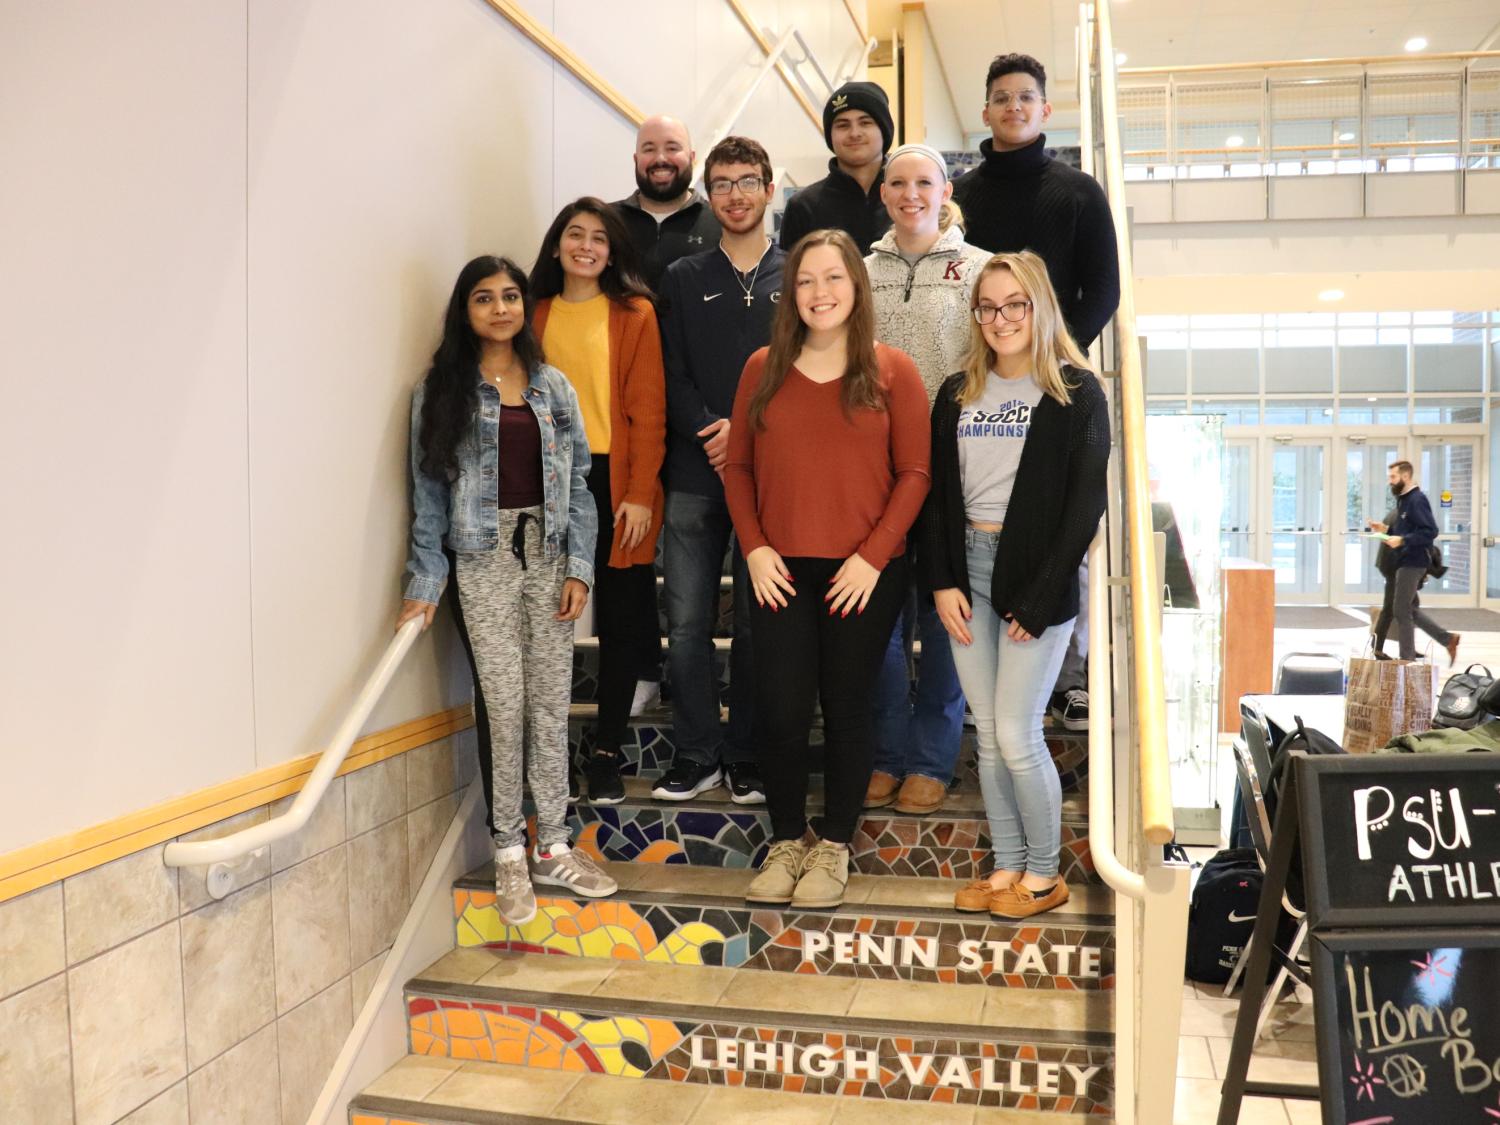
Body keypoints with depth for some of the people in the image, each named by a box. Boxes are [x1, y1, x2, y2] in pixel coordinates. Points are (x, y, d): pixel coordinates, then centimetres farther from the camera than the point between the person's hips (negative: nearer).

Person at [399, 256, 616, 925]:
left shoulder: (554, 387, 10)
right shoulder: (441, 392, 2)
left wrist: (579, 567, -1)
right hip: (482, 562, -3)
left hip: (549, 556, 3)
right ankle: (509, 854, 11)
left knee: (552, 703, 6)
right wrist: (425, 583, -6)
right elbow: (428, 492, -1)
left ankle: (553, 847, 17)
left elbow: (577, 482, 8)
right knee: (503, 705, -2)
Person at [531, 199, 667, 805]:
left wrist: (640, 493, -11)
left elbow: (648, 409, -3)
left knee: (622, 621, 4)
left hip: (615, 482, -2)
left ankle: (606, 753, 16)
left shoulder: (635, 315, 2)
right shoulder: (537, 315, 11)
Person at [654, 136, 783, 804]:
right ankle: (697, 755, 14)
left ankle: (747, 759, 15)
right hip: (694, 475, 1)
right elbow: (671, 377, 5)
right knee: (687, 623, 2)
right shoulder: (683, 280, 13)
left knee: (758, 623, 4)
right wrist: (712, 431, -12)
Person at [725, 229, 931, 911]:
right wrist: (754, 548, -3)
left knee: (845, 706, 6)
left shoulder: (892, 372, 1)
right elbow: (737, 465, 8)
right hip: (780, 570, 2)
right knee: (780, 707, 0)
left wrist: (874, 555, -11)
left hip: (864, 573, -1)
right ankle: (786, 841, 20)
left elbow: (914, 474, -2)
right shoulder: (764, 369, 7)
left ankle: (834, 848, 22)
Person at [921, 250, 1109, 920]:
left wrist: (1039, 600, -12)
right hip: (968, 570, 5)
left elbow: (1085, 502, -7)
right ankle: (1008, 865, 21)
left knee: (1016, 734, -4)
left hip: (1037, 573, -4)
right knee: (988, 735, 8)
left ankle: (1044, 873, 14)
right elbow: (936, 493, 10)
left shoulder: (1076, 392, -2)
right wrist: (941, 582, -1)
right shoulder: (958, 393, 11)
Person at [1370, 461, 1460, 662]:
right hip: (1403, 562, 10)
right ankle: (1448, 639, 24)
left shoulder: (1417, 499, -15)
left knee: (1401, 611, -4)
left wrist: (1402, 540, -28)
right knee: (1410, 610, 16)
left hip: (1412, 563, -10)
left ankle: (1407, 659, 3)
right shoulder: (1402, 499, 14)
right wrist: (1387, 528, 8)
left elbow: (1430, 531, -22)